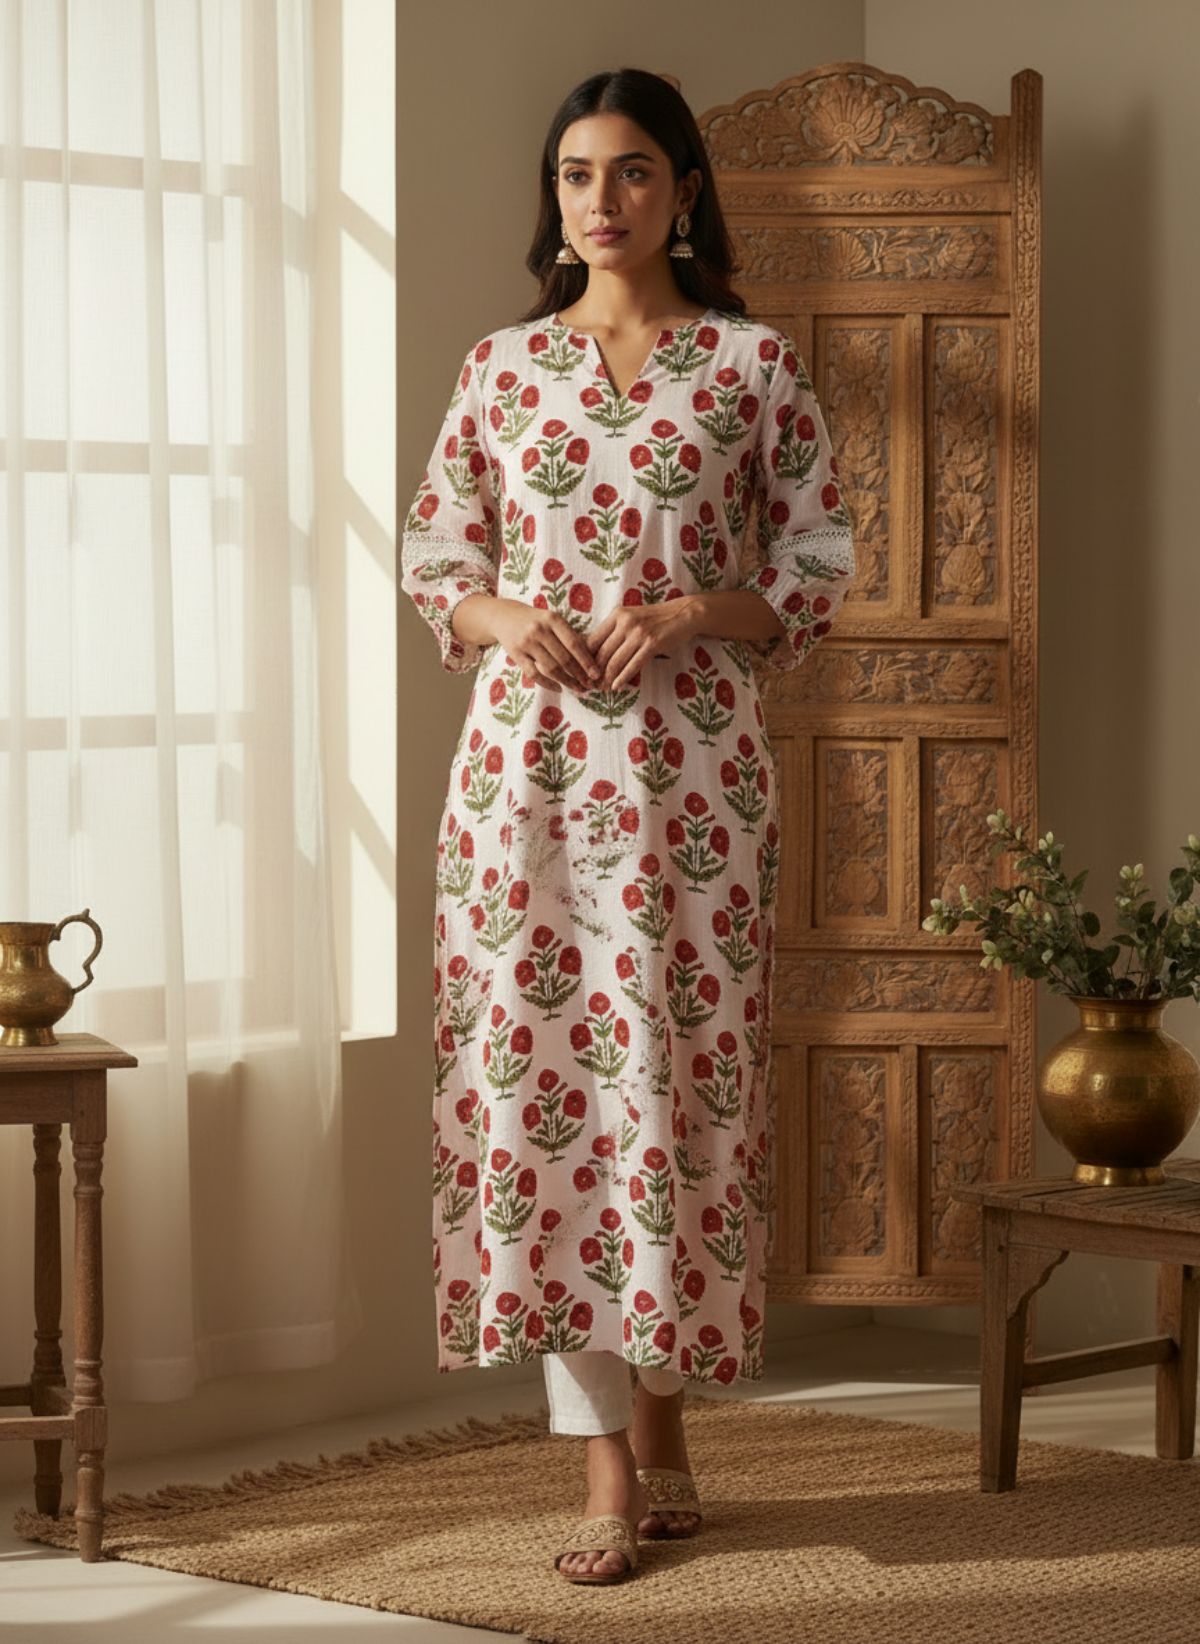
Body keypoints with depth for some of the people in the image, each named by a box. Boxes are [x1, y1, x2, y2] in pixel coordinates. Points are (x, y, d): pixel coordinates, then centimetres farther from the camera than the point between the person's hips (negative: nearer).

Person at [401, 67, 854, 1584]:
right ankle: (607, 1468, 3)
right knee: (535, 1075, -3)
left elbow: (819, 578, 4)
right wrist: (504, 619, -7)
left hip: (689, 764, -1)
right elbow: (433, 564, 13)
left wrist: (694, 611, -13)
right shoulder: (501, 368, 10)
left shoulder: (753, 365, 4)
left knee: (674, 1076, 0)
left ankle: (659, 1400, 21)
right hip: (524, 760, 2)